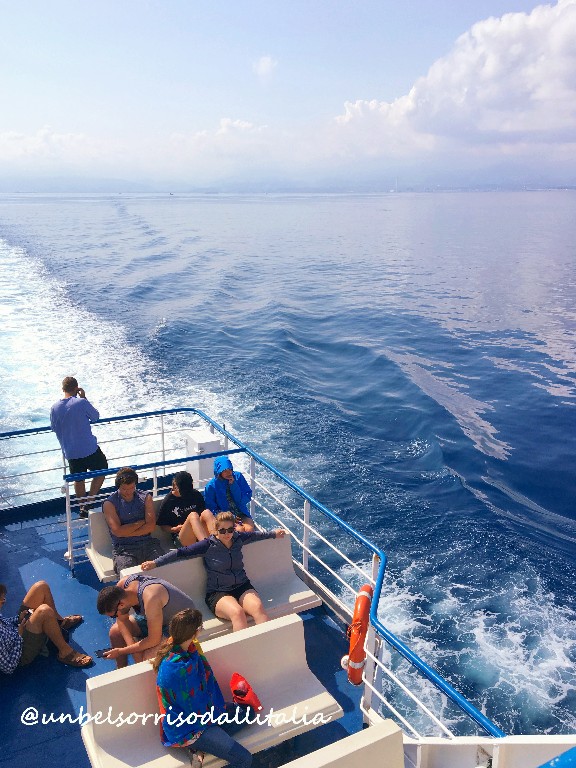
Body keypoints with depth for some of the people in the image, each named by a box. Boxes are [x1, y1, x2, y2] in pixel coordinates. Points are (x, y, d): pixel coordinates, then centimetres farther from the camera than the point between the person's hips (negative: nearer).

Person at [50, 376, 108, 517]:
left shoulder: (54, 408, -3)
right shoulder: (82, 402, -17)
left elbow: (54, 428, 8)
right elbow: (96, 417, -2)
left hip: (70, 452, 4)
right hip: (89, 449, -4)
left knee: (78, 479, 20)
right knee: (101, 471, 16)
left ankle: (82, 506, 30)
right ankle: (88, 502, 7)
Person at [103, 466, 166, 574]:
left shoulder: (145, 497, 13)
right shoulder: (109, 503, 4)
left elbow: (151, 526, 3)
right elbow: (118, 531, -6)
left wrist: (127, 532, -5)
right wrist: (142, 522, 2)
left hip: (147, 543, 3)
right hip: (123, 548, -2)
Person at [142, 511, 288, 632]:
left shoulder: (238, 538, 6)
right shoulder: (208, 545, -5)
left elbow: (255, 535, 27)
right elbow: (181, 552, -4)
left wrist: (273, 534, 36)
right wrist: (155, 562, -8)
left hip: (242, 586, 4)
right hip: (218, 593, -3)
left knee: (258, 607, -30)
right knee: (237, 612, -36)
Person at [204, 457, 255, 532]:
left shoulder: (238, 476, -1)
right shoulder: (211, 486, -6)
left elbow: (247, 496, -2)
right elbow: (211, 508, -2)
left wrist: (234, 485, -15)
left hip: (241, 513, 3)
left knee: (249, 529, -26)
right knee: (240, 530, -30)